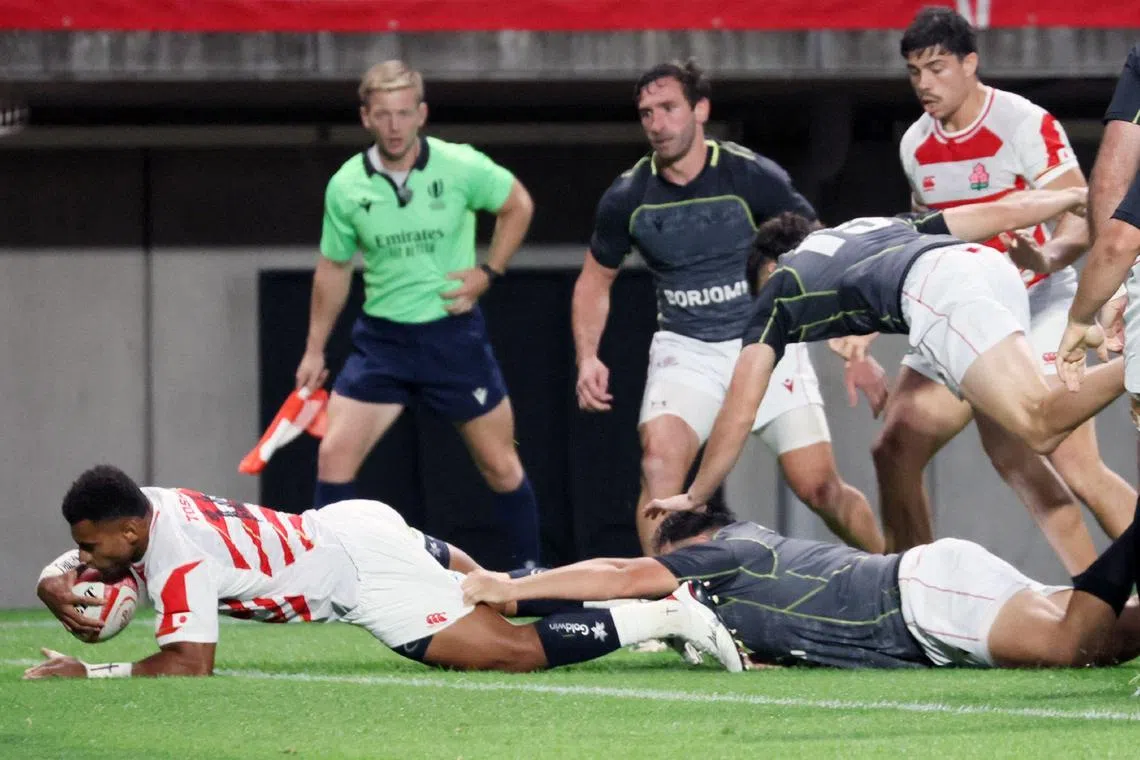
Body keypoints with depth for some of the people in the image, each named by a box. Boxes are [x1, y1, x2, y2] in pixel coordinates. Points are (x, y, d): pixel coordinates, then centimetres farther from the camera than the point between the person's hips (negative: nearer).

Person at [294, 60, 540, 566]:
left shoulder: (461, 167, -10)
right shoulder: (345, 187, -5)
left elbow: (517, 206, 8)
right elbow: (334, 268, 10)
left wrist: (488, 272, -4)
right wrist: (315, 350, 12)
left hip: (454, 333, -1)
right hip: (381, 339, 2)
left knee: (499, 465, 5)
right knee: (334, 454, -10)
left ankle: (530, 571, 22)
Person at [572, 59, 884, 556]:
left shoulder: (752, 177, -11)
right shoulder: (628, 198, -4)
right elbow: (595, 278, 13)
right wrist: (588, 358, -1)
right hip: (685, 349, 2)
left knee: (820, 487, -5)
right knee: (659, 460, -25)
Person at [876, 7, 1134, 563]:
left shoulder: (1024, 124, -15)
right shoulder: (916, 146, 6)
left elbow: (1083, 217, -21)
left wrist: (1047, 256, -42)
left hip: (1039, 304, -7)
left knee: (1076, 469, -21)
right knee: (894, 451, 2)